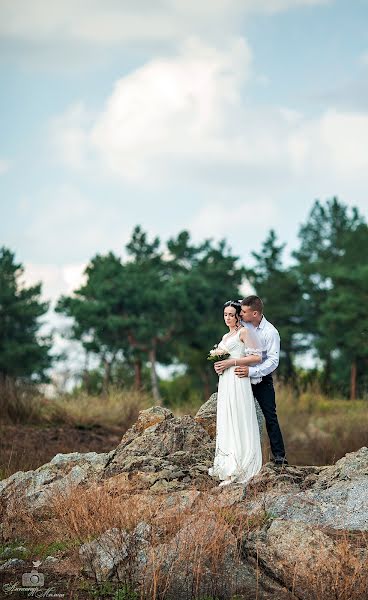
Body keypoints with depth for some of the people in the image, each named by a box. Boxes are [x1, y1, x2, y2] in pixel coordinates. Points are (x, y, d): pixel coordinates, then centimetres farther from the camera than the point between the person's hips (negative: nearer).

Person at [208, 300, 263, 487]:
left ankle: (236, 470, -13)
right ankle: (224, 464, 11)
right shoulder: (225, 337, 21)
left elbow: (257, 357, -13)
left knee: (237, 423, -11)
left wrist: (230, 362, -16)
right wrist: (218, 365, 8)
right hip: (224, 381, 9)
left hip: (237, 380, -9)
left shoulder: (244, 332, -4)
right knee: (224, 422, 8)